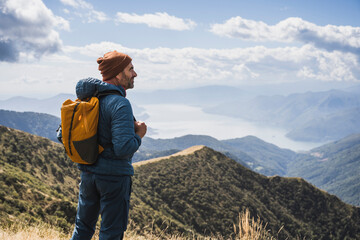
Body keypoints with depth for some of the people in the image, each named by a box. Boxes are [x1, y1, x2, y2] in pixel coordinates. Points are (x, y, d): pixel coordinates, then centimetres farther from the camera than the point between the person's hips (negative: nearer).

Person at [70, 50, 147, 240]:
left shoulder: (88, 97, 4)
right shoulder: (119, 104, -20)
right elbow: (124, 148, -29)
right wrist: (139, 134, -8)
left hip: (87, 172, 7)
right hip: (114, 174, -7)